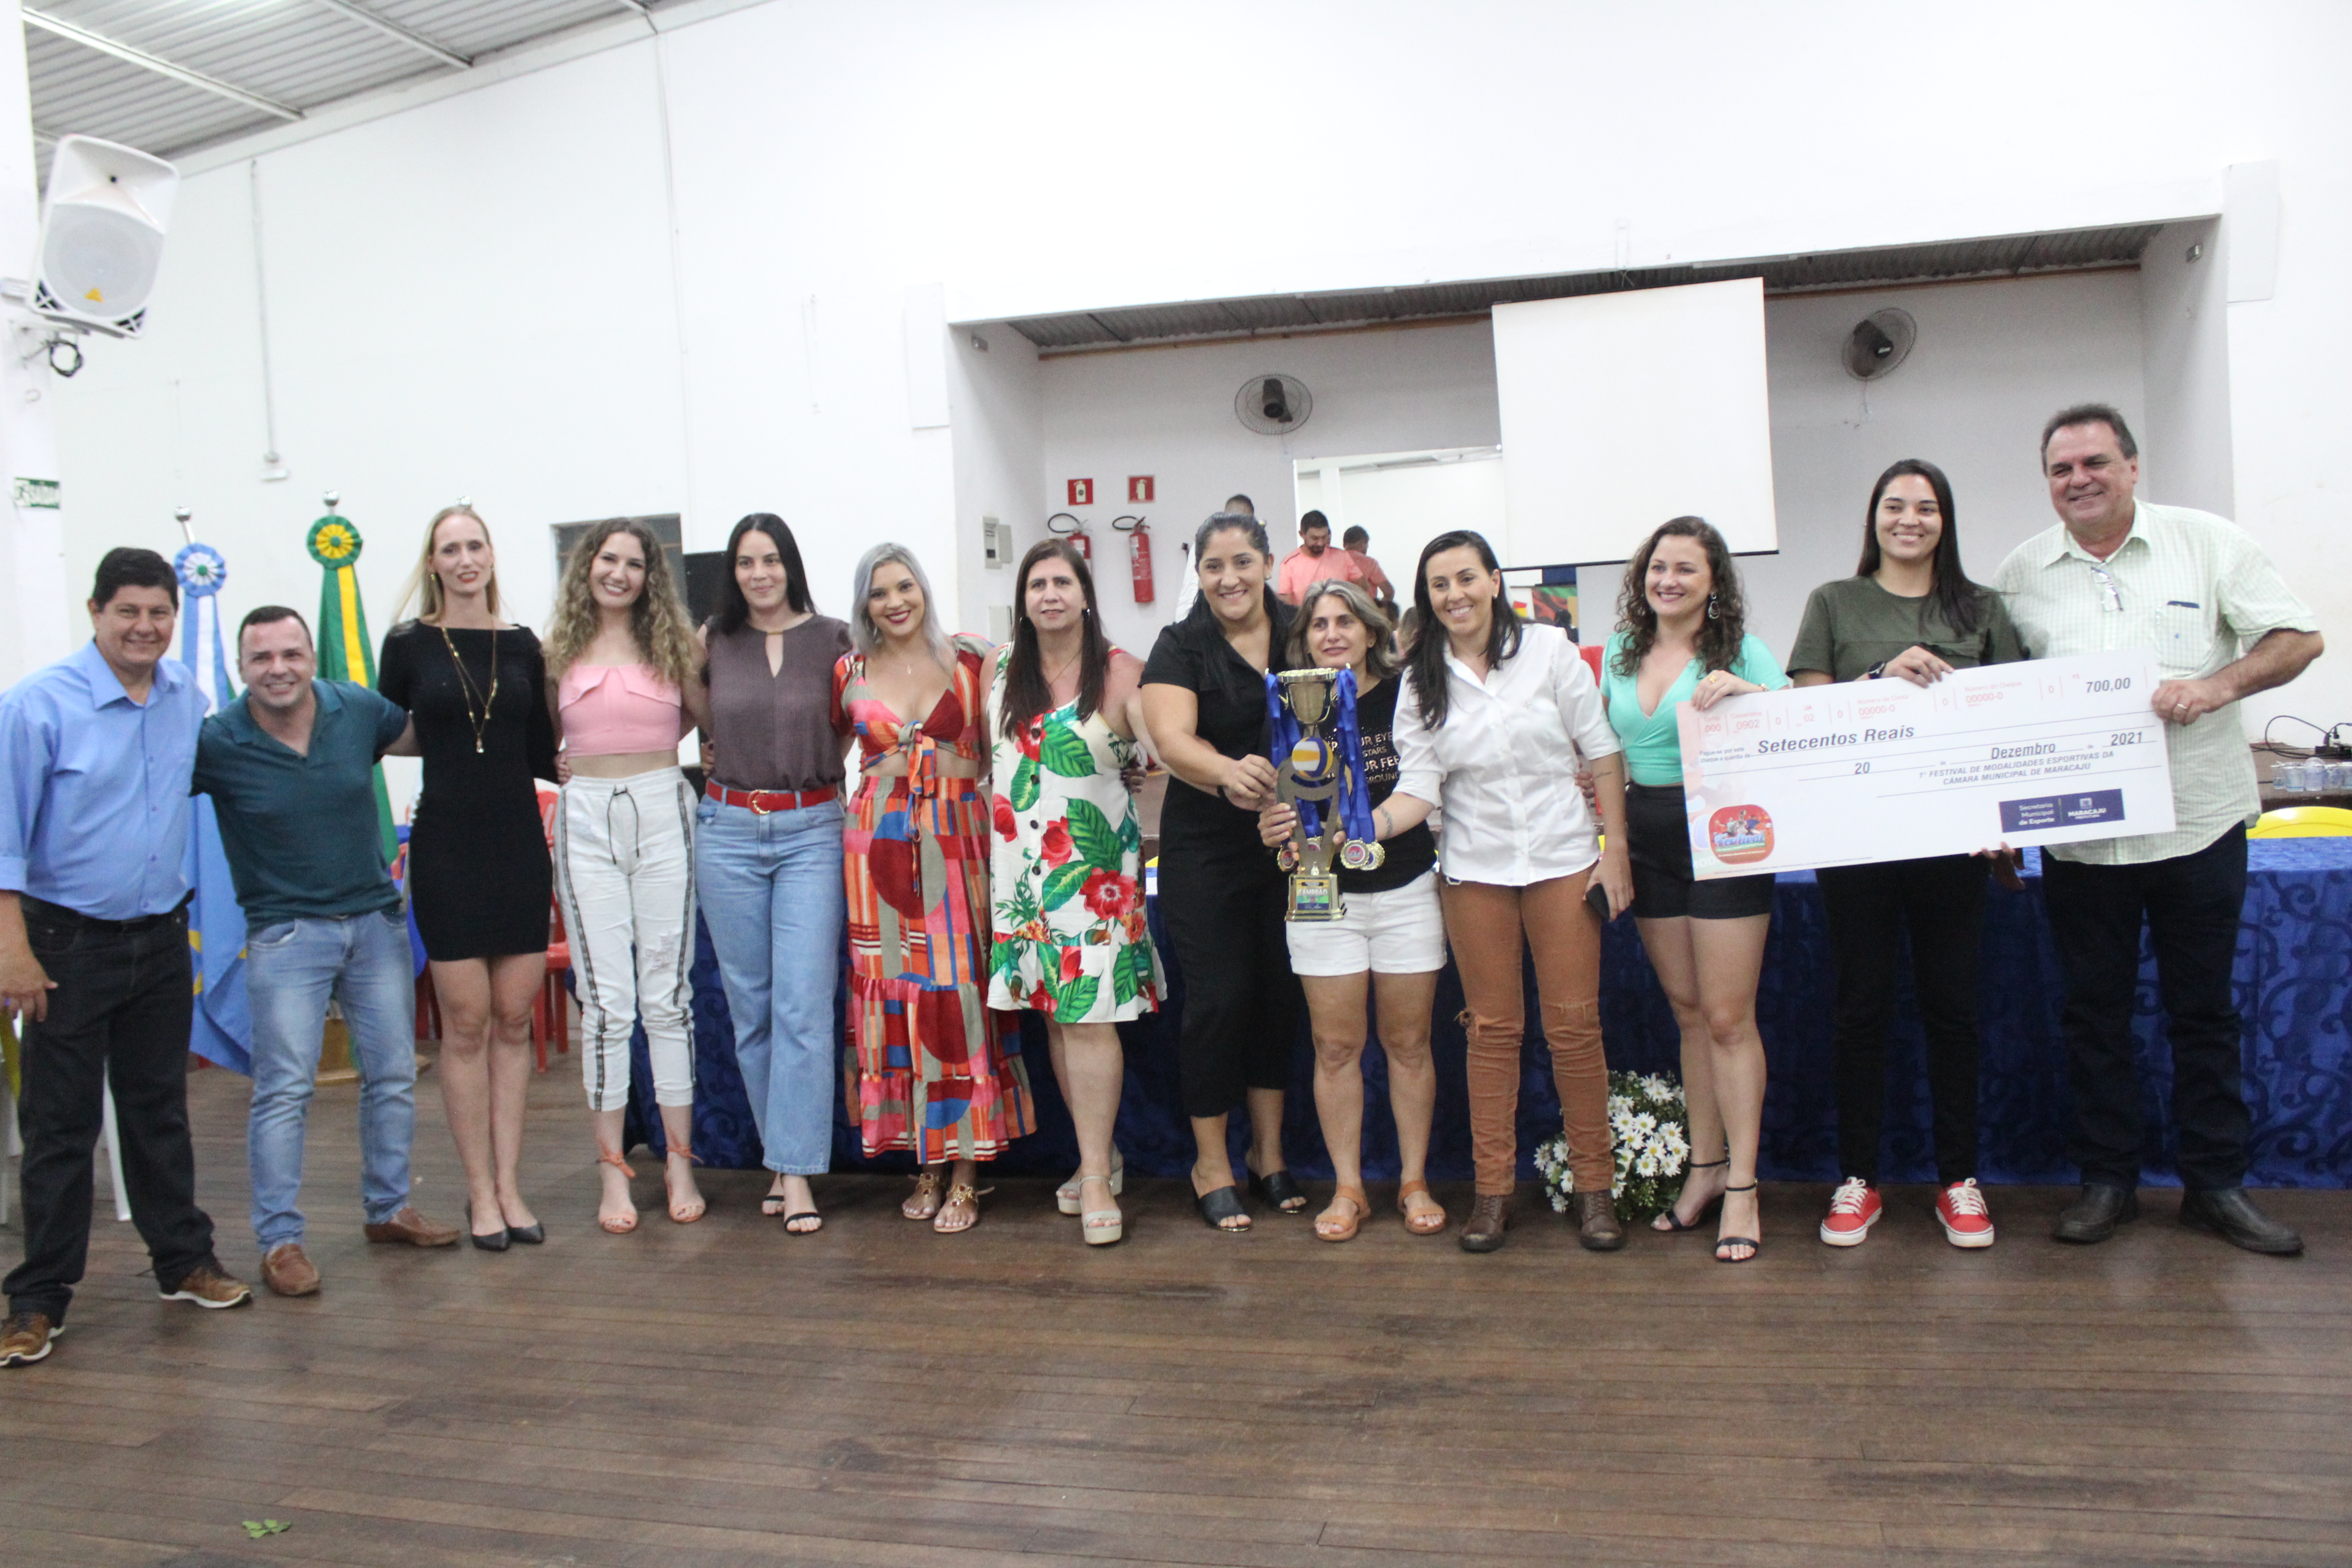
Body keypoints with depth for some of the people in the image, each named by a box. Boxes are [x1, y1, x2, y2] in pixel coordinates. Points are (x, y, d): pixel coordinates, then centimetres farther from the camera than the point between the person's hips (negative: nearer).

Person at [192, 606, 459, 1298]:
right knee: (284, 1090, -5)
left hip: (376, 919, 4)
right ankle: (279, 1241, 6)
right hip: (285, 931, -4)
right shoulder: (215, 743, -11)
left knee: (393, 1076, 11)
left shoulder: (359, 710, -4)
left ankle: (387, 1208, 26)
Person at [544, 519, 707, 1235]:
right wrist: (586, 765, 2)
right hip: (586, 820, 0)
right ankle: (612, 1169, 9)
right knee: (607, 1000, 0)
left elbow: (707, 714, 16)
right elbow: (541, 739, 16)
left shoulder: (671, 642, 7)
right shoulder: (561, 649, 8)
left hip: (662, 814, 0)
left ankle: (679, 1163, 12)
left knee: (668, 995, 3)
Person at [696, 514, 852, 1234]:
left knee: (803, 1005, -8)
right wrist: (722, 758, 8)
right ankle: (781, 1158, 19)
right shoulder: (712, 644, 6)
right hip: (728, 831, 2)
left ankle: (798, 1173, -4)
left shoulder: (834, 639, 2)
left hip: (812, 831, -2)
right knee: (750, 1007, 7)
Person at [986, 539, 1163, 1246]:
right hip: (1021, 862, 5)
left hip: (1093, 863, -5)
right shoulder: (1002, 666, 10)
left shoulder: (1118, 671, -5)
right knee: (1053, 1013, 8)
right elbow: (985, 750, 24)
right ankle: (1099, 1155, 22)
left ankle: (1097, 1176, -1)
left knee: (1088, 1015, -9)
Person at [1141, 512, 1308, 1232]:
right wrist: (1227, 772, -40)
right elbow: (1172, 738, -19)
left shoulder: (1303, 634, 4)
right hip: (1207, 850, -3)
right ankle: (1210, 1165, 15)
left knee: (1281, 992, 11)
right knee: (1218, 997, -1)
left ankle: (1269, 1152, 27)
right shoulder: (1180, 648, -5)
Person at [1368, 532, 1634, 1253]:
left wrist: (1615, 849, -3)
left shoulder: (1549, 651, -1)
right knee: (1492, 1028, 7)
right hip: (1475, 871, 2)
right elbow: (1419, 789, -2)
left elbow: (1603, 754, 1)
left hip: (1563, 859, -1)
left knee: (1574, 1022, 1)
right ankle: (1493, 1188, 15)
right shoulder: (1421, 682, 3)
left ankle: (1595, 1186, 12)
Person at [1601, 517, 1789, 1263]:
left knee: (1729, 1019, -3)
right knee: (1689, 1013, 13)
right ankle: (1705, 1167, 24)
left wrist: (1743, 690, -27)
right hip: (1650, 845, 5)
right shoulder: (1620, 653, 10)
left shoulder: (1741, 650, -5)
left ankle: (1742, 1186, 5)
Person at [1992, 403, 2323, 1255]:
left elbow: (2298, 638, 1)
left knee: (2204, 1009, 9)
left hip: (2198, 825, -1)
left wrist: (2219, 685, -19)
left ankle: (2216, 1182, 21)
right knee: (2095, 1010, 9)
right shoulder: (2020, 573, 5)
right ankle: (2107, 1178, 21)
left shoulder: (2209, 542, 1)